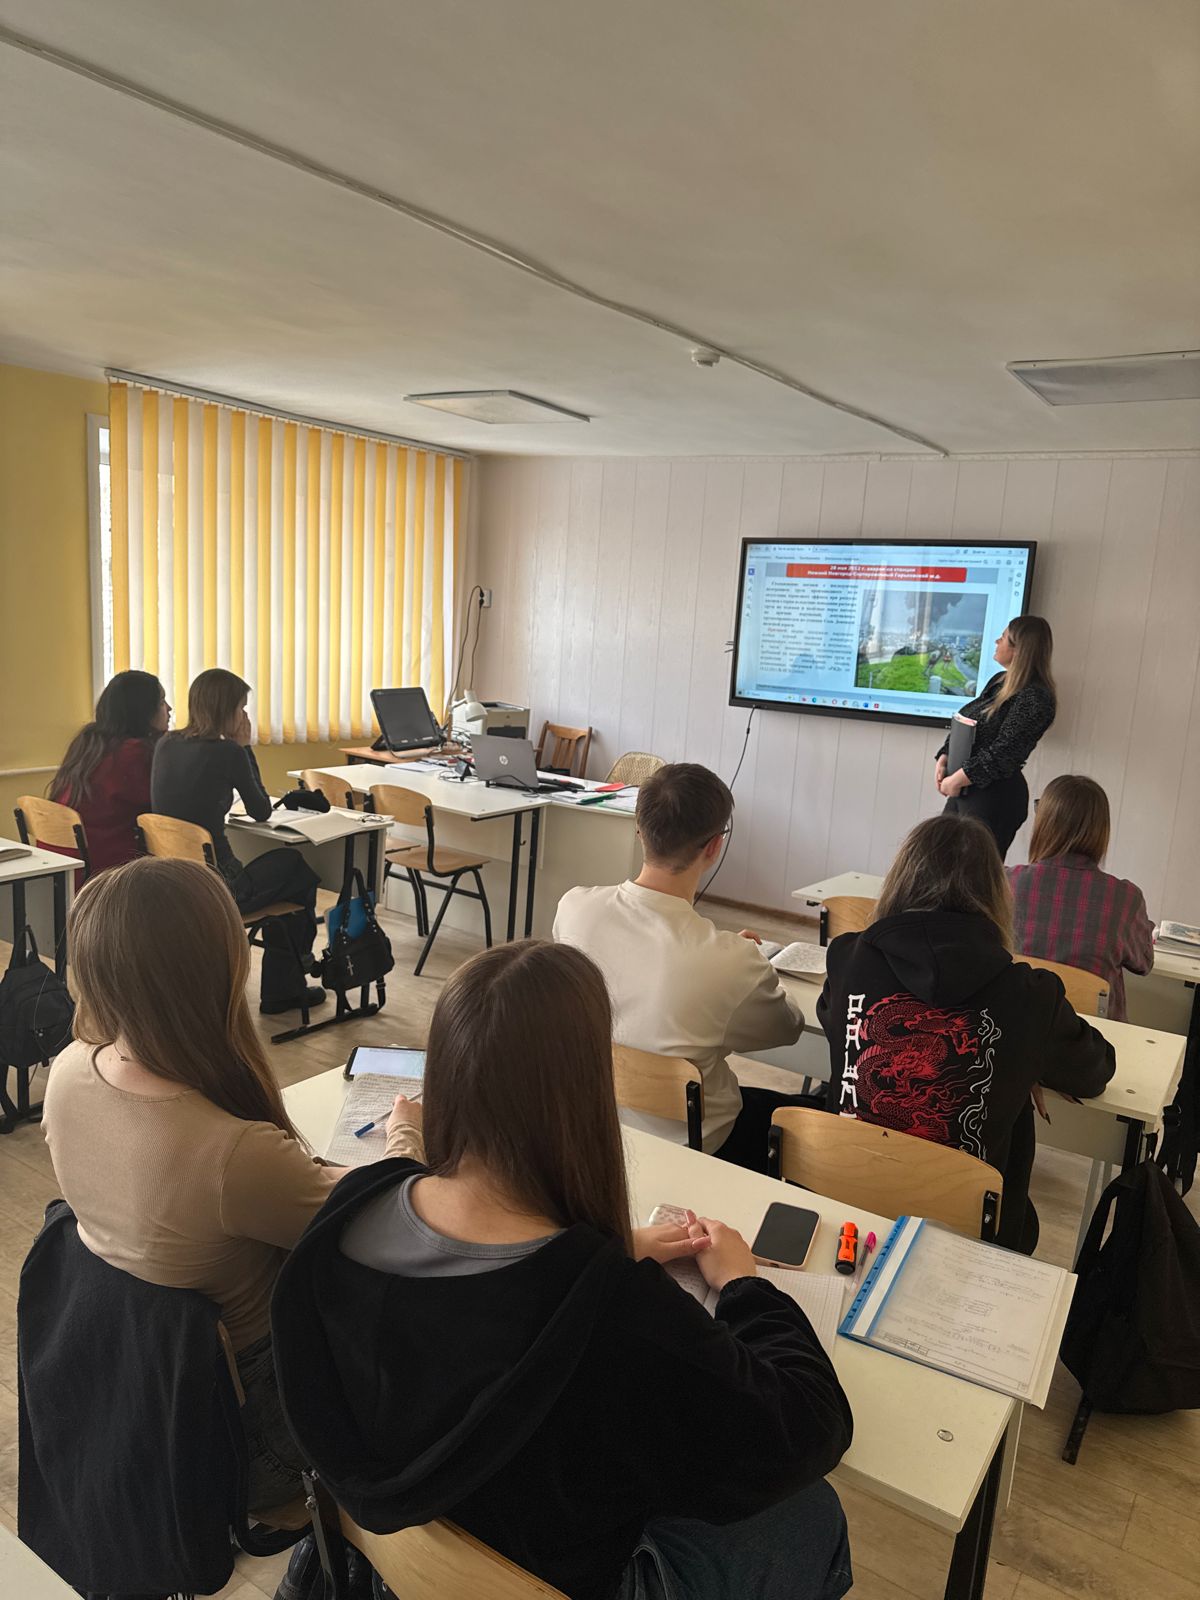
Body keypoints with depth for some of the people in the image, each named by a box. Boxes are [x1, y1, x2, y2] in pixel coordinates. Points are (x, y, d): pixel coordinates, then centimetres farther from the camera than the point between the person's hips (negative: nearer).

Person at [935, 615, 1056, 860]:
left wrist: (957, 780, -16)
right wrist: (943, 760, 2)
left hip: (996, 795, -9)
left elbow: (1003, 751, -21)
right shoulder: (999, 681, 12)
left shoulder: (1035, 697, -16)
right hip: (964, 789, 9)